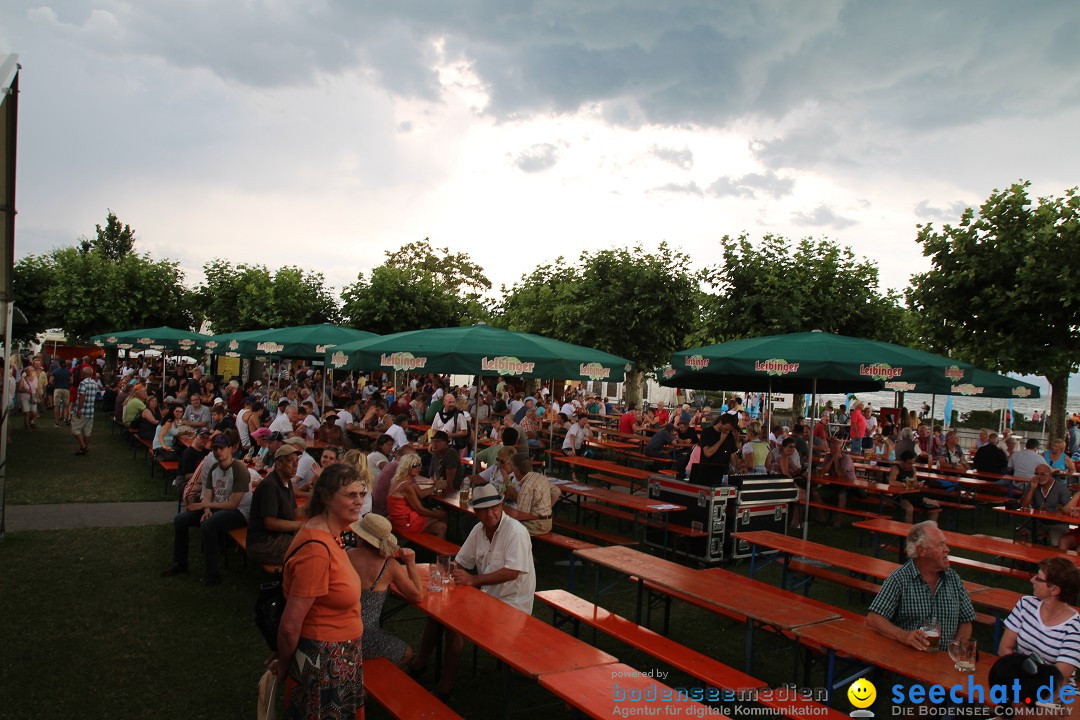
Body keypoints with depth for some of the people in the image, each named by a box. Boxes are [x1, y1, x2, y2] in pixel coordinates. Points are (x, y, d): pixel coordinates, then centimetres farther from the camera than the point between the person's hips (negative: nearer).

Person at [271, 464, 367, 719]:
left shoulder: (330, 534, 1)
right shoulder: (317, 549, -29)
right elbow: (289, 626, -25)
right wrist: (284, 665, -8)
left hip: (339, 657, 9)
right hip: (323, 662, -9)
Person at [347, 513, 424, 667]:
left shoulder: (349, 554, -7)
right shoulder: (390, 565, -15)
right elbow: (418, 595, -8)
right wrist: (411, 563, -1)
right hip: (362, 637, -5)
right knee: (407, 652, 24)